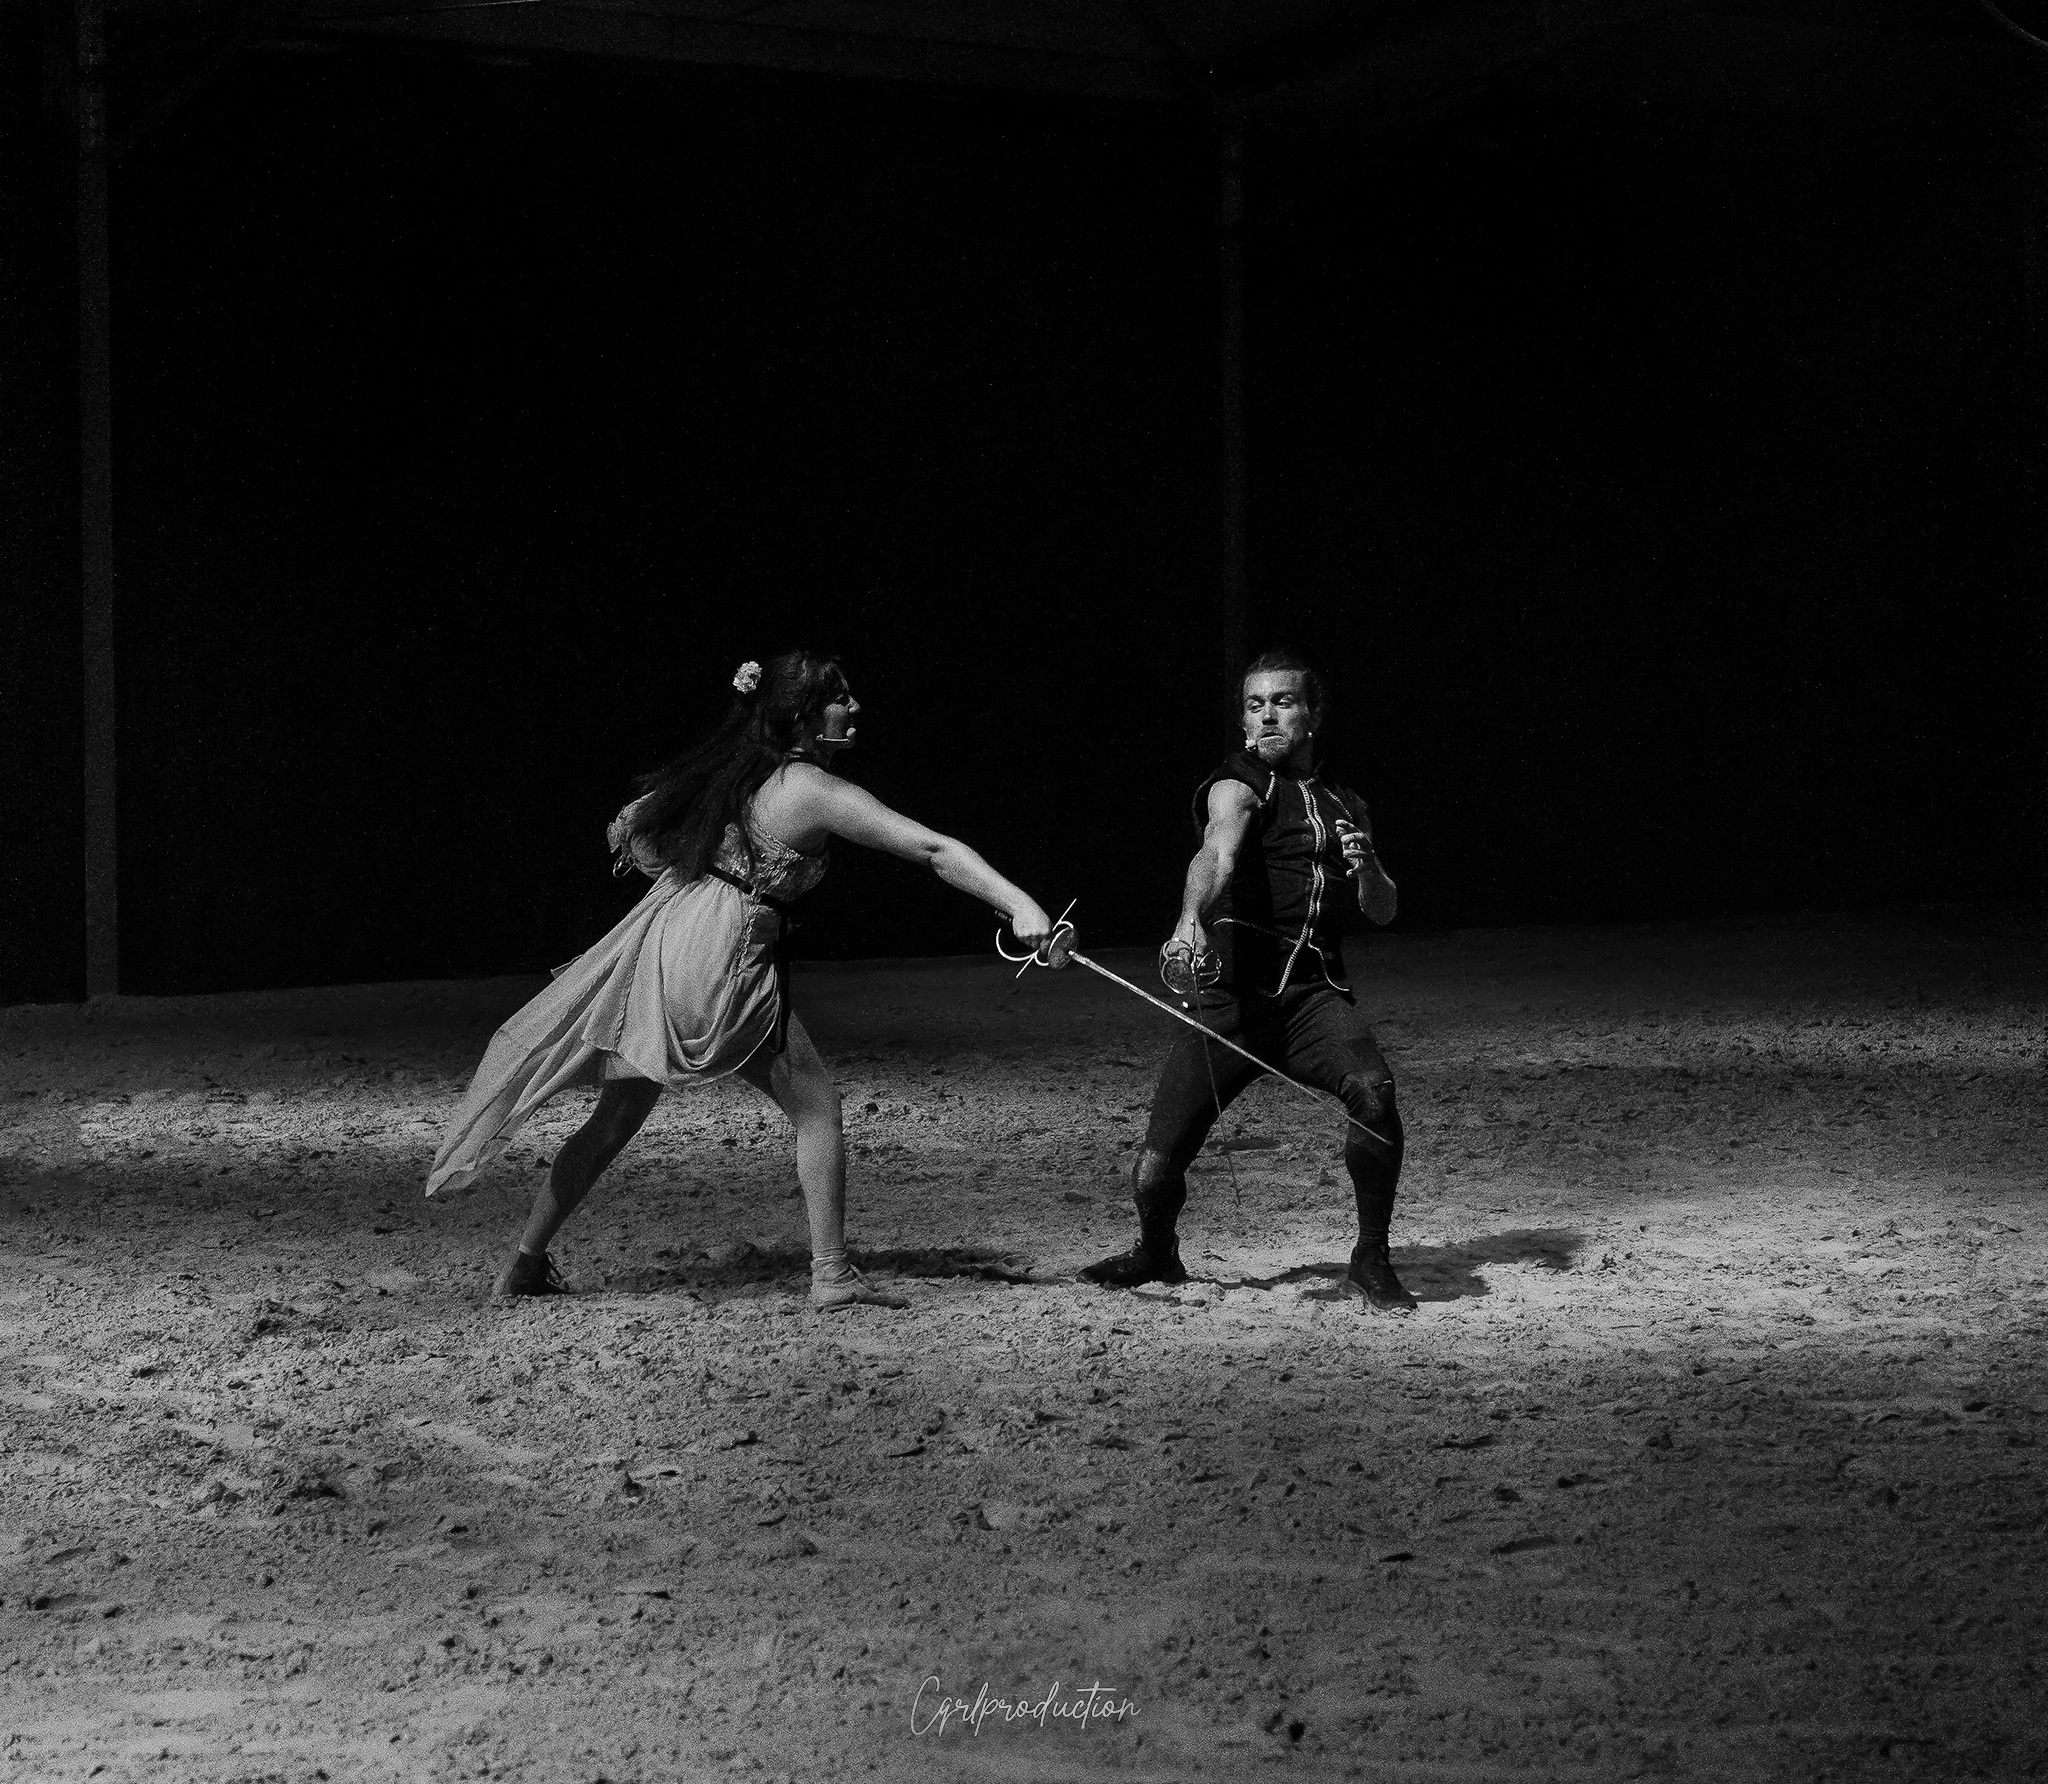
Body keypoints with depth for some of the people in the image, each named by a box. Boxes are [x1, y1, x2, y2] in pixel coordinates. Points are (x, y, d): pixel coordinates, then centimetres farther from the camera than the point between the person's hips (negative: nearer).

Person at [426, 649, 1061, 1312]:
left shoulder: (730, 766, 15)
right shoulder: (816, 791, -6)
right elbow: (935, 849, -13)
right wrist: (1021, 906, -18)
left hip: (653, 938, 8)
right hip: (718, 961, -8)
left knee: (617, 1114, 17)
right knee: (815, 1102, 2)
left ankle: (527, 1263, 22)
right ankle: (832, 1275, -3)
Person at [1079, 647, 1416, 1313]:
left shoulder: (1344, 805, 20)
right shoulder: (1239, 785, 0)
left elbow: (1383, 911, 26)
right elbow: (1216, 854, -22)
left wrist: (1366, 866, 2)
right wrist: (1190, 923, -43)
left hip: (1314, 990, 3)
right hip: (1232, 991, -3)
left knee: (1373, 1090, -29)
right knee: (1156, 1168, -7)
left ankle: (1371, 1261, -11)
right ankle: (1157, 1254, 29)